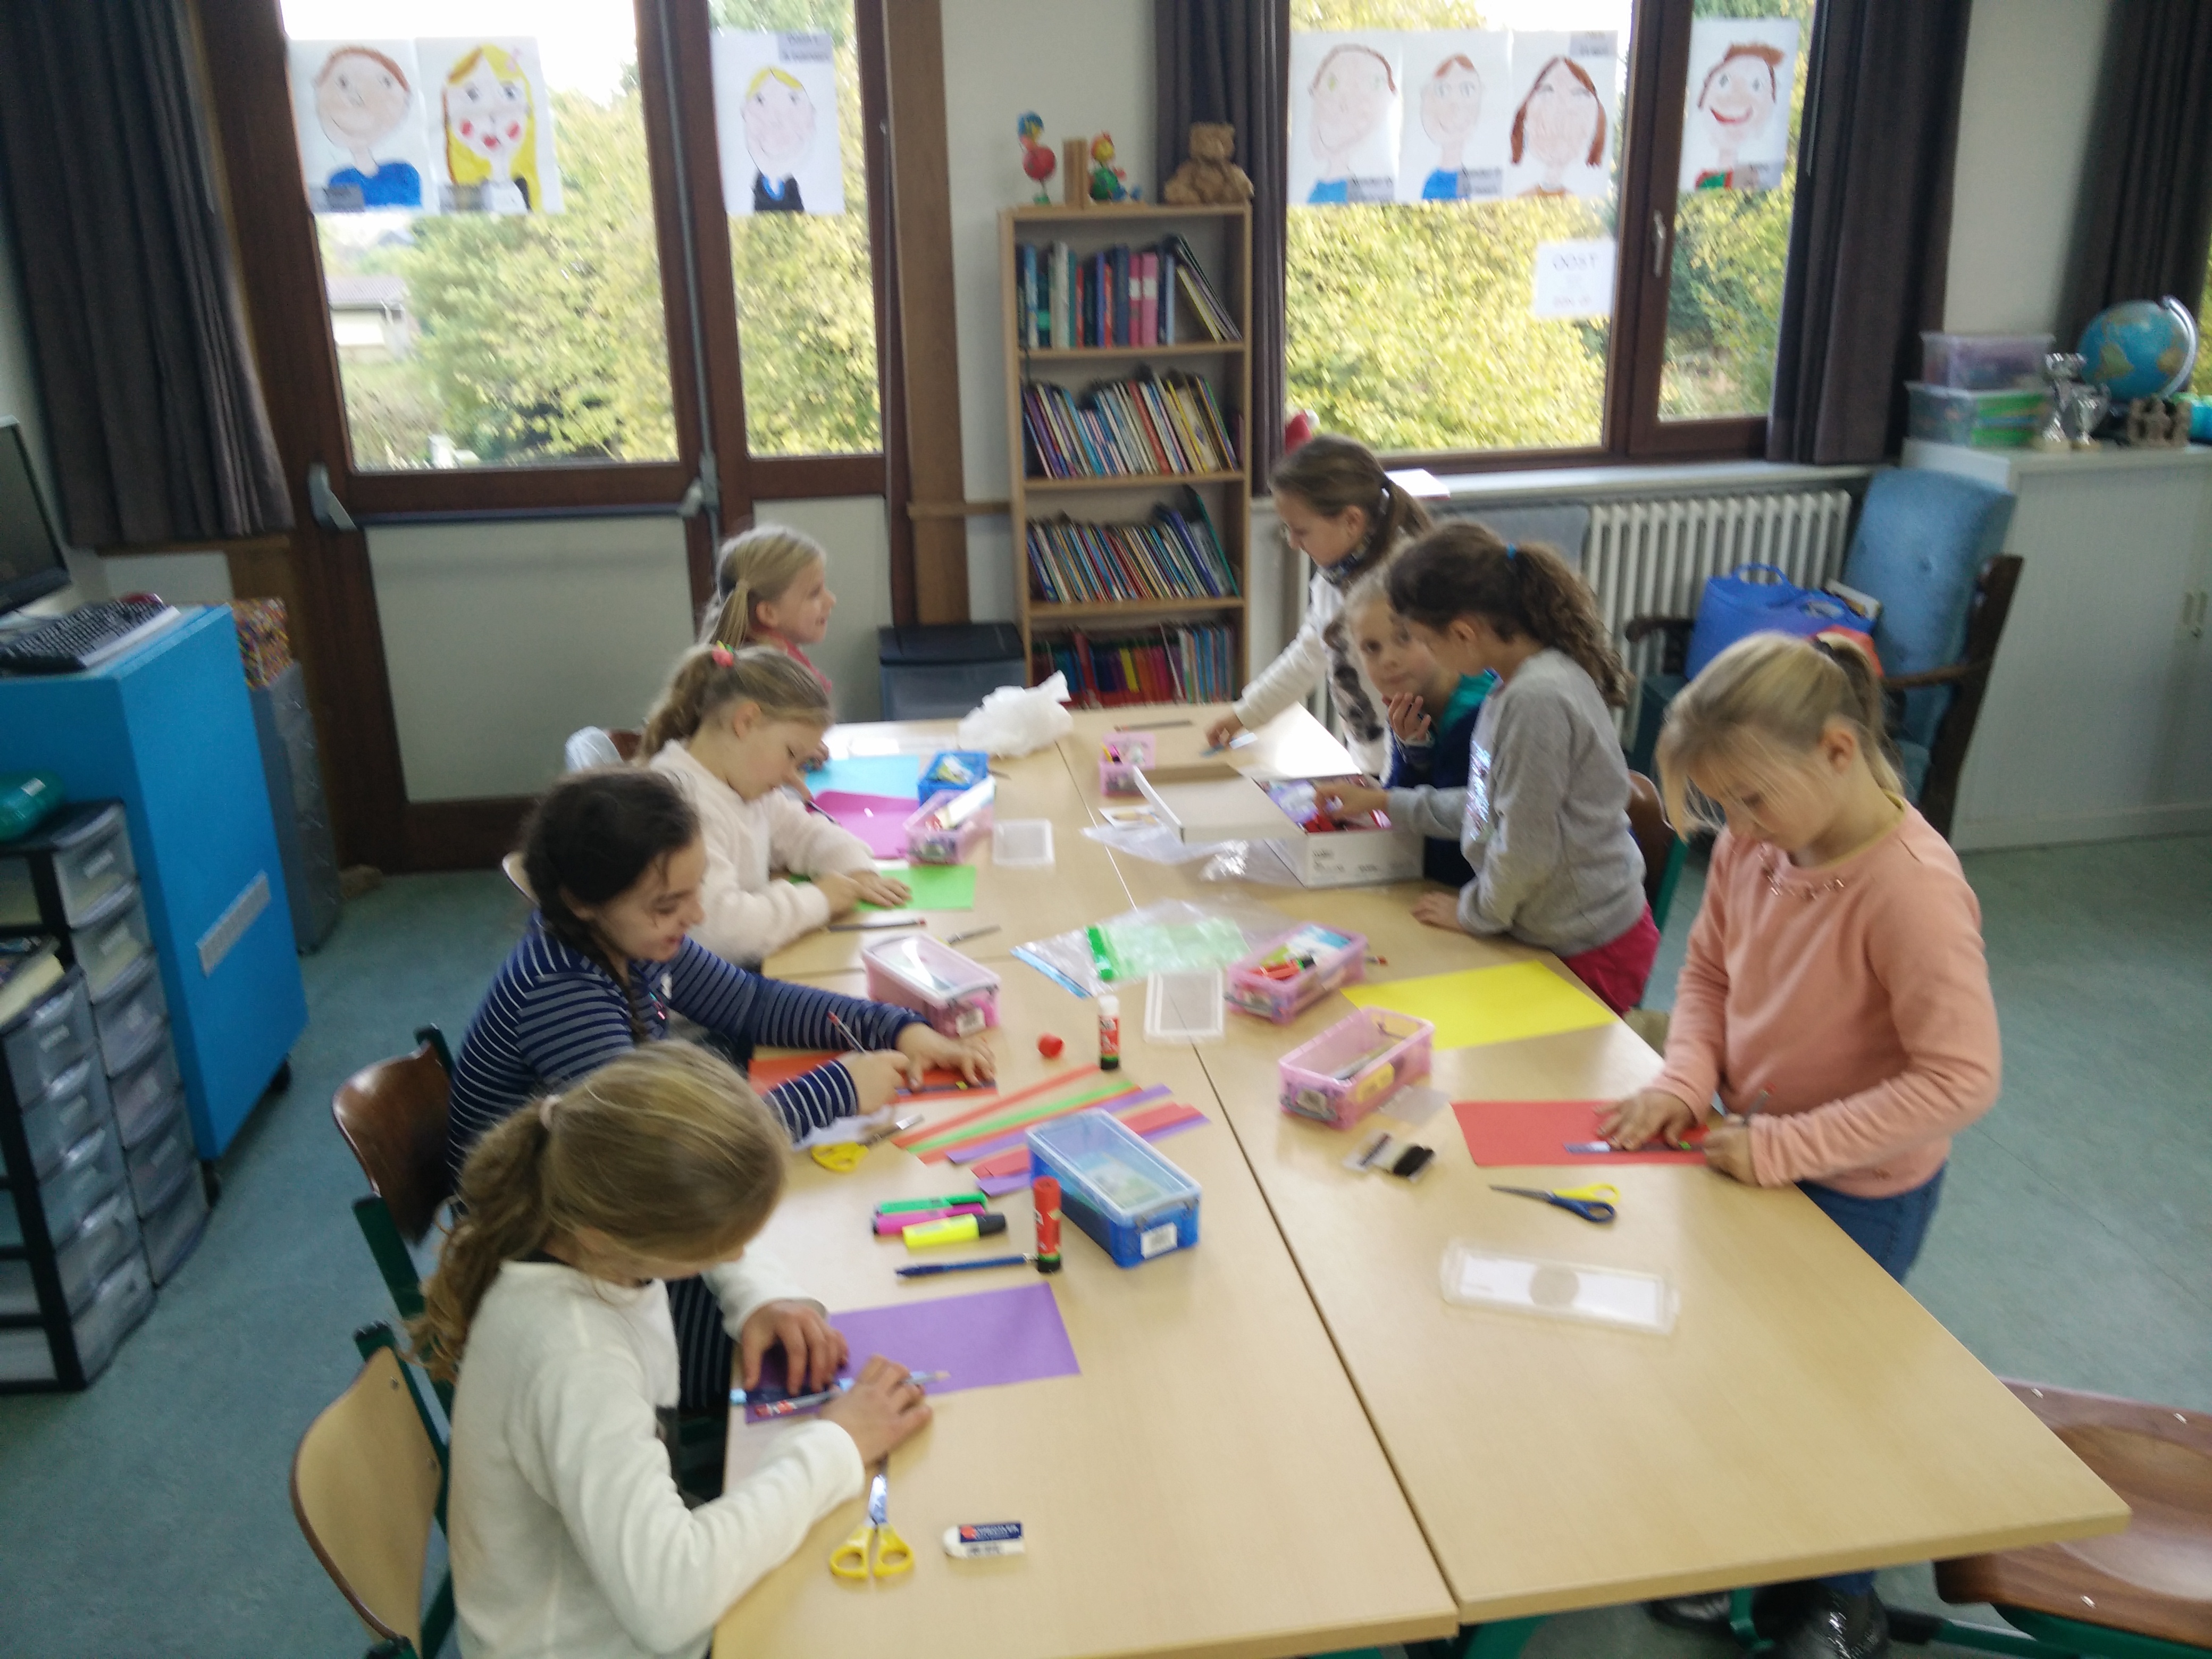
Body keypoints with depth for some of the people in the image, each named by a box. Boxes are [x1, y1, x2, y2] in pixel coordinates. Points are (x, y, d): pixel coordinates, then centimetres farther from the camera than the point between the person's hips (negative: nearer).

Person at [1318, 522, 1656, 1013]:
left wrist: (1472, 910, -4)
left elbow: (1525, 850, -22)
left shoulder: (1537, 700, -26)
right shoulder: (1522, 681, 4)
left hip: (1591, 953, -9)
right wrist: (1384, 803, 17)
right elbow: (1494, 804, 15)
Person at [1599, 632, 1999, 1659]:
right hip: (1753, 1156, 6)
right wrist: (1686, 1077, -12)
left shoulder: (1913, 888, -30)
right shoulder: (1752, 844, -10)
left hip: (1859, 1195, -6)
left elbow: (1961, 1080, -30)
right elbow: (1709, 971, 5)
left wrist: (1793, 1146, -29)